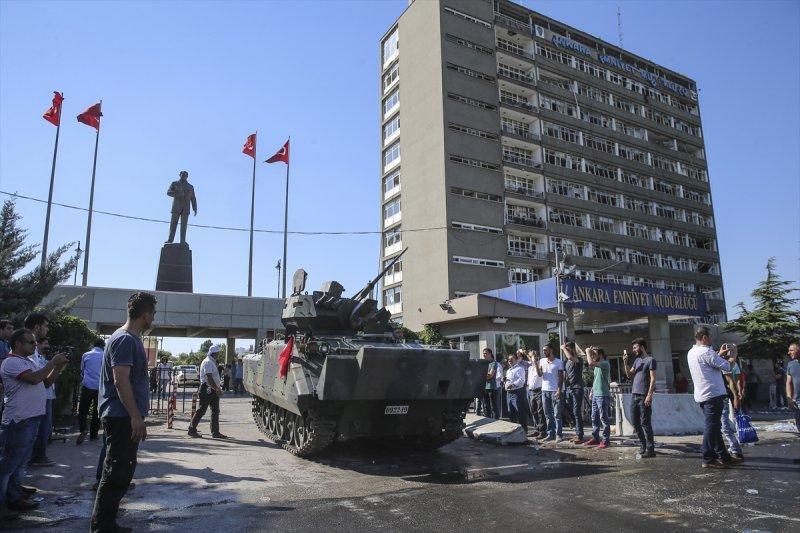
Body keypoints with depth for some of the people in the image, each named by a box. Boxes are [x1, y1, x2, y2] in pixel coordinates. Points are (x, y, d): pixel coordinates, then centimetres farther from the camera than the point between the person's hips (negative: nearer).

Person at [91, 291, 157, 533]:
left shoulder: (132, 339, 15)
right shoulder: (125, 340, -17)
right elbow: (121, 381, -23)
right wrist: (136, 417, -24)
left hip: (124, 417, 10)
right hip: (122, 417, -10)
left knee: (122, 470, 16)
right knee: (117, 472, -3)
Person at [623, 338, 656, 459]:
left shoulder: (650, 360, -6)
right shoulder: (637, 360, 18)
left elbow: (653, 379, -12)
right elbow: (629, 375, 16)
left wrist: (649, 395, -19)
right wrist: (625, 363, 2)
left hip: (644, 396, -8)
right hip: (635, 395, 8)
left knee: (645, 423, -4)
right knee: (635, 422, 12)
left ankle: (650, 450, 3)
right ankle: (643, 446, 23)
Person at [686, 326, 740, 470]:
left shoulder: (691, 353, 13)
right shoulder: (706, 352, -17)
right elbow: (725, 367, -11)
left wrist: (719, 354, 22)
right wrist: (731, 361, 9)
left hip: (702, 395, 10)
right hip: (713, 394, -10)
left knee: (715, 426, 17)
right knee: (712, 426, -5)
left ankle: (723, 456, 25)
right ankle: (708, 459, -2)